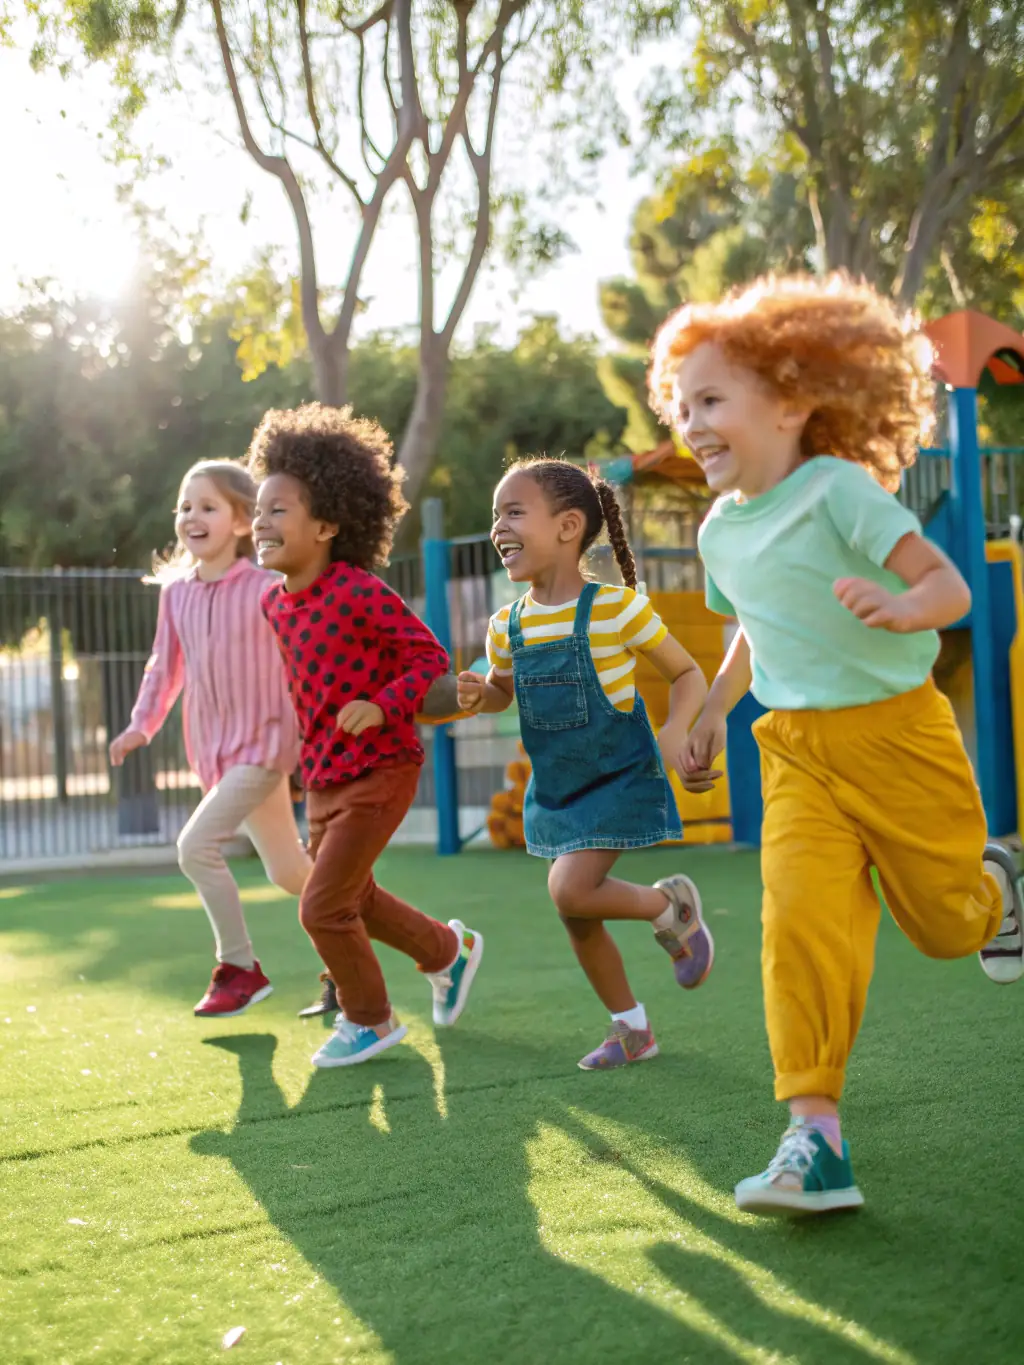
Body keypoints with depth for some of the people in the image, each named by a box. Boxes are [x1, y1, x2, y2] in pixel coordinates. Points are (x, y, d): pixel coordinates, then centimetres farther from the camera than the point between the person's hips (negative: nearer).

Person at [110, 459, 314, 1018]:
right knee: (288, 874, 15)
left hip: (264, 744, -6)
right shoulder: (175, 591, 2)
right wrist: (143, 723, -1)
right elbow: (166, 664, 11)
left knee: (196, 844, -18)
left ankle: (238, 967, -3)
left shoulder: (267, 588, -14)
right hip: (215, 752, 6)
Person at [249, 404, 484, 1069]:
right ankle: (449, 951, 45)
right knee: (355, 897, 21)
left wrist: (382, 707, -30)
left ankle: (370, 1020, 14)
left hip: (380, 771, -8)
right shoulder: (275, 602, 2)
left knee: (322, 906, -8)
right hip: (323, 774, 8)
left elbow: (431, 659, -17)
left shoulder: (362, 593, -21)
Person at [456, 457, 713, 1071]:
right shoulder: (507, 625, -2)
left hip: (619, 776, -6)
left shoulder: (616, 607, -18)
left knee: (571, 892, -21)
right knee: (578, 920, 11)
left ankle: (669, 906, 7)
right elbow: (504, 691, 17)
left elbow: (688, 675, -8)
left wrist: (674, 731, -26)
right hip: (555, 786, 6)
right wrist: (479, 694, -7)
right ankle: (633, 1030, 30)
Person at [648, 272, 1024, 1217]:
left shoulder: (838, 490, -14)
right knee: (802, 921, -15)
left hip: (896, 731, -4)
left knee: (944, 921, 9)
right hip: (797, 751, 4)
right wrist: (713, 713, 27)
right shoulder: (720, 533, 7)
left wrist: (897, 610, -38)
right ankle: (816, 1138, -16)